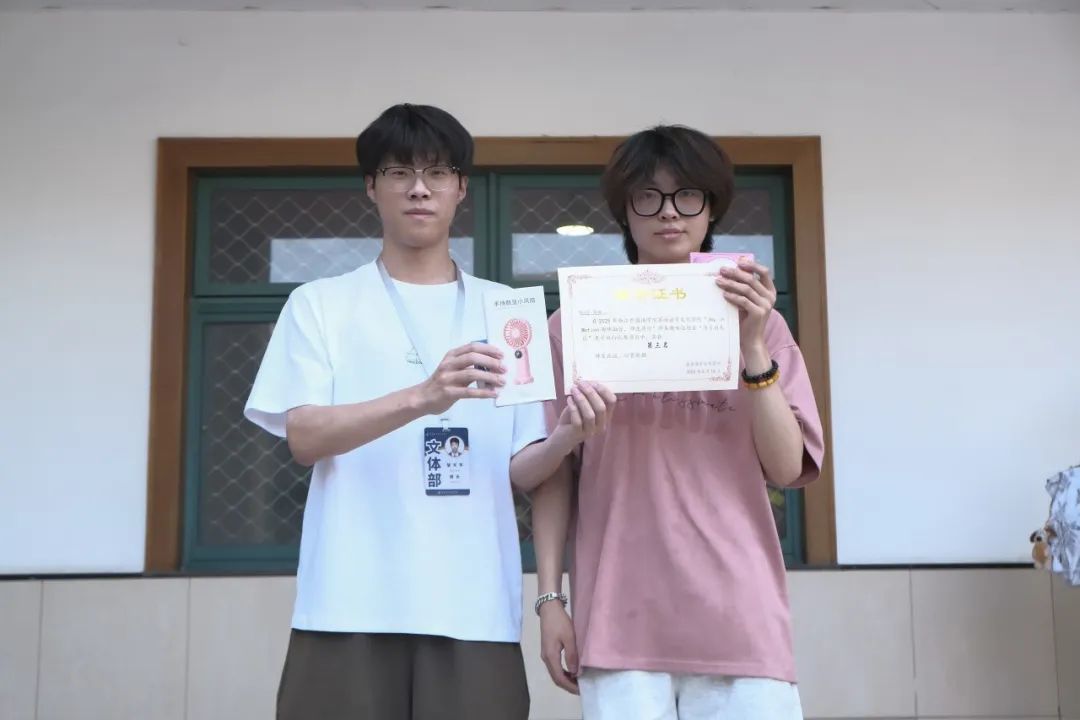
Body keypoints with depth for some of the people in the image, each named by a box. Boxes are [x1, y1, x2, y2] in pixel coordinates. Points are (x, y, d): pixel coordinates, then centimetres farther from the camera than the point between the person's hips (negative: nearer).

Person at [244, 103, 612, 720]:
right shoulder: (320, 304, 6)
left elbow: (520, 471, 8)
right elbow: (304, 437, -7)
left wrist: (569, 434, -15)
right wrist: (422, 397, -22)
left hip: (474, 611, 2)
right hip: (351, 609, -1)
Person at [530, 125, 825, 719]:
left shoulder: (755, 321, 9)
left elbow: (786, 468, 1)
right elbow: (555, 472, 5)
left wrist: (752, 347, -9)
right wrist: (550, 596, 0)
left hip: (739, 619, 1)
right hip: (619, 621, -1)